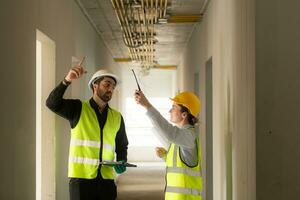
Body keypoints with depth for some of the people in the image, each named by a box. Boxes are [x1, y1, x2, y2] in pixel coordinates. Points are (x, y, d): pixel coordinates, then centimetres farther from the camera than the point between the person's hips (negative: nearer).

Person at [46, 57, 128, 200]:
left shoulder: (117, 117, 11)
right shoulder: (78, 109, 2)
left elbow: (122, 146, 22)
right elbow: (52, 103, -13)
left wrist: (121, 163, 1)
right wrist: (67, 80, -27)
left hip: (106, 180, 4)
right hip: (81, 179, -3)